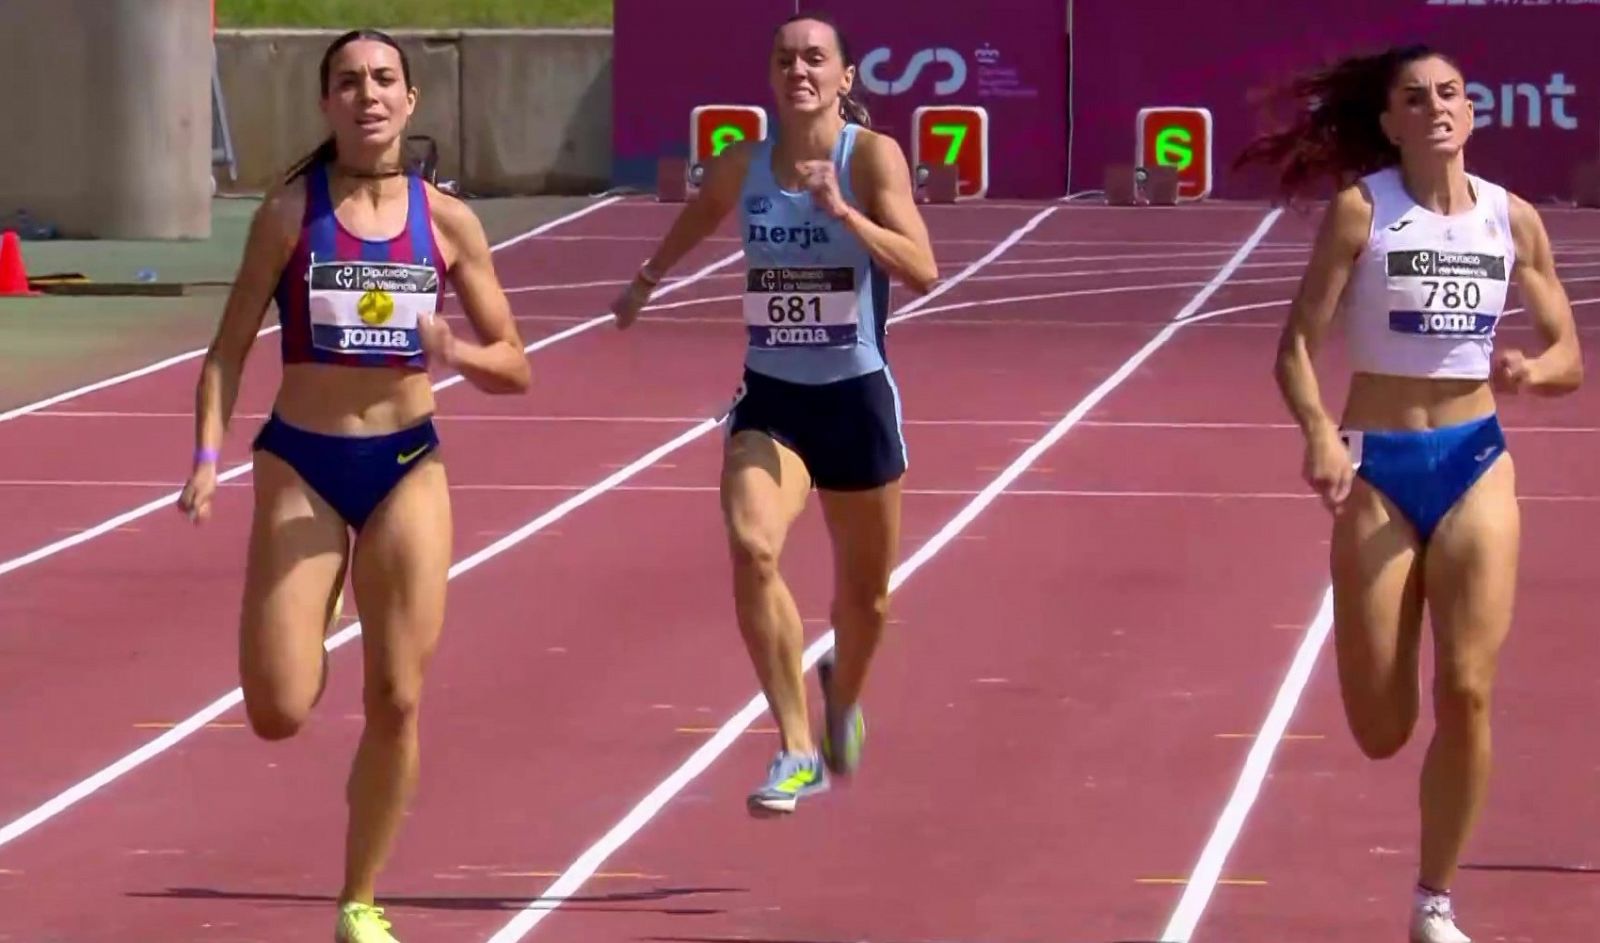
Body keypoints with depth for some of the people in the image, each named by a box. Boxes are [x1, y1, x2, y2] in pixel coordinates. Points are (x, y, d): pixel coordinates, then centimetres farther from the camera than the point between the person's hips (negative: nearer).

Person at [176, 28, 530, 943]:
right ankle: (311, 613, 29)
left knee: (397, 703, -3)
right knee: (279, 714, -8)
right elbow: (229, 351, -1)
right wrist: (208, 458, -15)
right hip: (301, 465, -1)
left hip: (408, 466, 1)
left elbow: (515, 368, 4)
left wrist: (454, 353, -17)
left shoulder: (448, 221, 1)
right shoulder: (290, 212, -4)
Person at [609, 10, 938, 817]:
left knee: (865, 594, 14)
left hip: (857, 400, -1)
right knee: (751, 547, -26)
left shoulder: (871, 156, -12)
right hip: (769, 400, 2)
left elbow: (923, 272, -24)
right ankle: (798, 749, -19)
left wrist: (842, 212, -35)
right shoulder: (742, 166, -1)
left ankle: (841, 694, 50)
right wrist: (646, 281, 37)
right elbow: (697, 219, 23)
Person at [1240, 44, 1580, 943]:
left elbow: (1570, 358, 7)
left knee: (1467, 694, -8)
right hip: (1379, 465, -2)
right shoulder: (1362, 210, -7)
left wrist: (1531, 372, -16)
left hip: (1476, 462, 2)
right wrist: (1319, 432, -28)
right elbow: (1297, 345, -10)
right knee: (1381, 729, -1)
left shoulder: (1513, 219, 2)